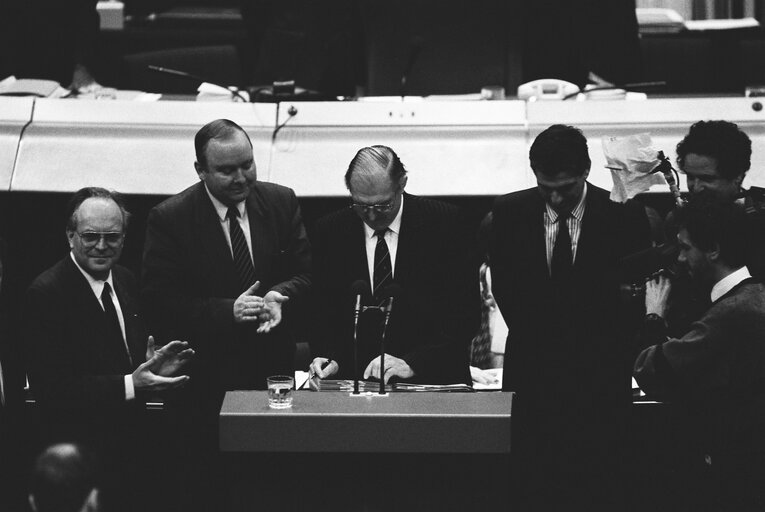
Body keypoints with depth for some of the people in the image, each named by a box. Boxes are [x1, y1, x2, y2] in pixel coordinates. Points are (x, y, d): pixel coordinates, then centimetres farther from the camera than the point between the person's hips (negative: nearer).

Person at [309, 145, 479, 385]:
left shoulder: (444, 223, -4)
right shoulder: (329, 231, 3)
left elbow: (465, 312, -8)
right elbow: (323, 313, 9)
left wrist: (413, 363, -18)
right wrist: (330, 357, -11)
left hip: (433, 381, 0)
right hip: (355, 380, 0)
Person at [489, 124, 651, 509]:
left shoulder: (623, 215, -4)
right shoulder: (510, 213, 2)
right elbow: (505, 290, 6)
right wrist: (538, 343, -2)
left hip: (600, 377, -1)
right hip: (533, 376, 2)